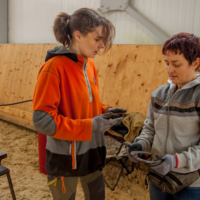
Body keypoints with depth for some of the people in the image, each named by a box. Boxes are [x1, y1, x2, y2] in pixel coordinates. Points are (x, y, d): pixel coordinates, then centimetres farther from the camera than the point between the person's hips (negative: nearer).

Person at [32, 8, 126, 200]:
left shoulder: (89, 64, 2)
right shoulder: (54, 67, -20)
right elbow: (42, 120, -22)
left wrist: (105, 111, -4)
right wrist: (89, 126, -23)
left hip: (91, 152, 7)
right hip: (65, 157, -7)